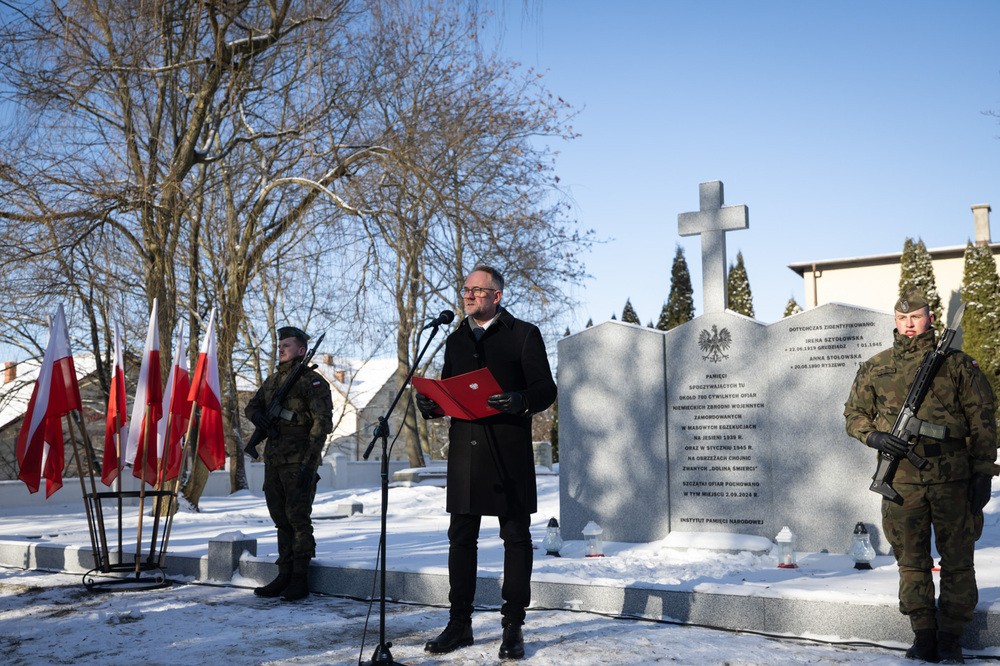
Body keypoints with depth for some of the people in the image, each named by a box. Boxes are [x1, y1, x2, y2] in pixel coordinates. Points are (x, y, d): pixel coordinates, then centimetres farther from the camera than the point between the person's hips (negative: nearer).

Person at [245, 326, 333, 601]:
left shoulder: (313, 381, -7)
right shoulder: (273, 380, 16)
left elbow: (322, 423, -12)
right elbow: (251, 406, 24)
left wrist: (310, 461, -19)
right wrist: (259, 416, -2)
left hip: (299, 462, -7)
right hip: (273, 461, 7)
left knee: (298, 518, -5)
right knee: (282, 520, 11)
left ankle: (300, 580, 2)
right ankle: (284, 576, 18)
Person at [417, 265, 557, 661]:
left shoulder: (524, 334, 2)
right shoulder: (455, 340, 18)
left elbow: (546, 389, -2)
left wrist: (521, 402, -23)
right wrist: (430, 405, 0)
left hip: (509, 452, -5)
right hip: (464, 450, 5)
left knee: (516, 537, 2)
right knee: (461, 538, 6)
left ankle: (513, 627, 10)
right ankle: (459, 624, 16)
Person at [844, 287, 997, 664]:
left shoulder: (957, 364, 4)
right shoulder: (875, 368, 8)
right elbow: (854, 414, 15)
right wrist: (875, 437, -6)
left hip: (952, 480, -1)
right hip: (902, 480, 1)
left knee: (957, 561, 4)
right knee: (912, 562, 7)